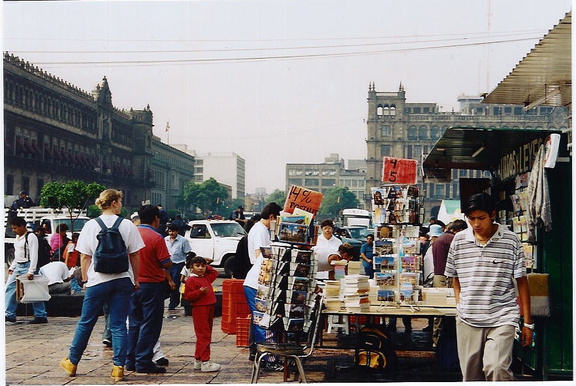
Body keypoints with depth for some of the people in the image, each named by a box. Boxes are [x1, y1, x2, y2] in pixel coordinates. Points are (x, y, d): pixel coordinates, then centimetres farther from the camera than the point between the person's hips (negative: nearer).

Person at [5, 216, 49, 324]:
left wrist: (31, 271, -23)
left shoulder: (31, 237, -12)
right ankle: (9, 314, 8)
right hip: (18, 267, 9)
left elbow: (34, 255, -18)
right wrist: (11, 267, 15)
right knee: (9, 288, 4)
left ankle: (41, 316, 0)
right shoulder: (18, 237, 15)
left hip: (27, 266, -9)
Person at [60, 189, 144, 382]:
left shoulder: (90, 226, -1)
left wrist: (85, 280, 9)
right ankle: (118, 368, 2)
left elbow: (85, 257, 0)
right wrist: (136, 279, 10)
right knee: (118, 325, 4)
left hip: (97, 280, 0)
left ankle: (72, 362, 24)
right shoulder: (128, 225, -2)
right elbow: (134, 256, 1)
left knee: (85, 323, 12)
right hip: (122, 280, 0)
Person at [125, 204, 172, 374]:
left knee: (134, 323, 14)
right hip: (152, 284, -6)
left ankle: (131, 360, 17)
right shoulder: (156, 238, -14)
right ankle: (143, 361, -1)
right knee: (150, 324, 0)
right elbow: (167, 264, -14)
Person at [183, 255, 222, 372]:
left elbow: (215, 273, 32)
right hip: (199, 309, -9)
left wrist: (206, 267, 19)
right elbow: (187, 296, -14)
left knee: (206, 335, 14)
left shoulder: (206, 278, 15)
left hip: (209, 309, 9)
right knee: (203, 336, -9)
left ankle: (198, 360, 23)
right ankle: (205, 363, -9)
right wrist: (200, 291, -24)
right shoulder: (191, 280, -9)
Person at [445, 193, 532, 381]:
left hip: (502, 319, -3)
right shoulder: (459, 240, 6)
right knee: (470, 376, 8)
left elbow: (521, 281, 2)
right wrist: (461, 306, 5)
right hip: (467, 321, 3)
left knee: (496, 369, -22)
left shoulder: (510, 240, -1)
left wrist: (527, 323, 0)